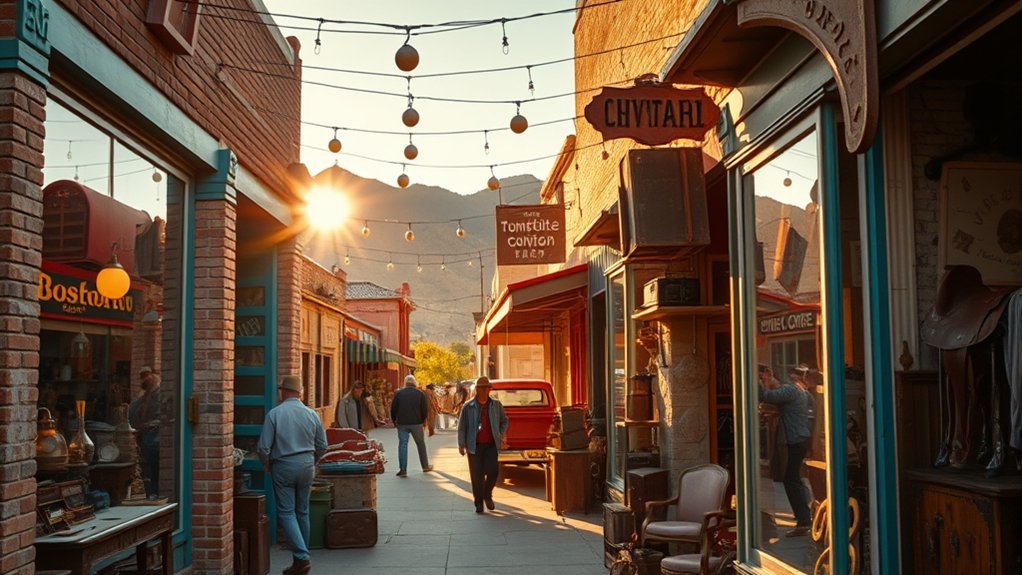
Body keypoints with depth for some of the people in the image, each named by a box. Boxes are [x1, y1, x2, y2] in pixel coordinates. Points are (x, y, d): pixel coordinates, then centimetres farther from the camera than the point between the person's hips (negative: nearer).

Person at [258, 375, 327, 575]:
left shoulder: (274, 414, -10)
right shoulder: (312, 414, 1)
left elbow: (263, 447, -11)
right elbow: (322, 446, 7)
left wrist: (267, 465, 8)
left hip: (283, 467, -4)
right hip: (307, 465, 4)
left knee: (286, 513, 1)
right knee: (302, 512, 14)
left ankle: (301, 557, -11)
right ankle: (301, 556, 20)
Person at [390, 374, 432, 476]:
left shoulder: (398, 393, 1)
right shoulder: (420, 394, 2)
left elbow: (393, 409, 1)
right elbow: (425, 410, 1)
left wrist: (395, 421, 13)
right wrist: (422, 421, 15)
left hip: (402, 423, 0)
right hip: (416, 423, 0)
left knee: (402, 445, 2)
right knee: (421, 444, 15)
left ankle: (403, 470, -4)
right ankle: (425, 466, 23)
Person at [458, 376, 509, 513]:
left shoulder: (496, 405, 7)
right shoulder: (468, 406, 1)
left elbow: (504, 421, 19)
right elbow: (461, 426, 3)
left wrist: (501, 435, 5)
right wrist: (461, 444, -3)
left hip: (491, 445, 1)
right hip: (475, 446, -1)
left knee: (493, 470, -9)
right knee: (477, 475, 0)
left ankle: (487, 494, 18)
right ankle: (479, 503, 12)